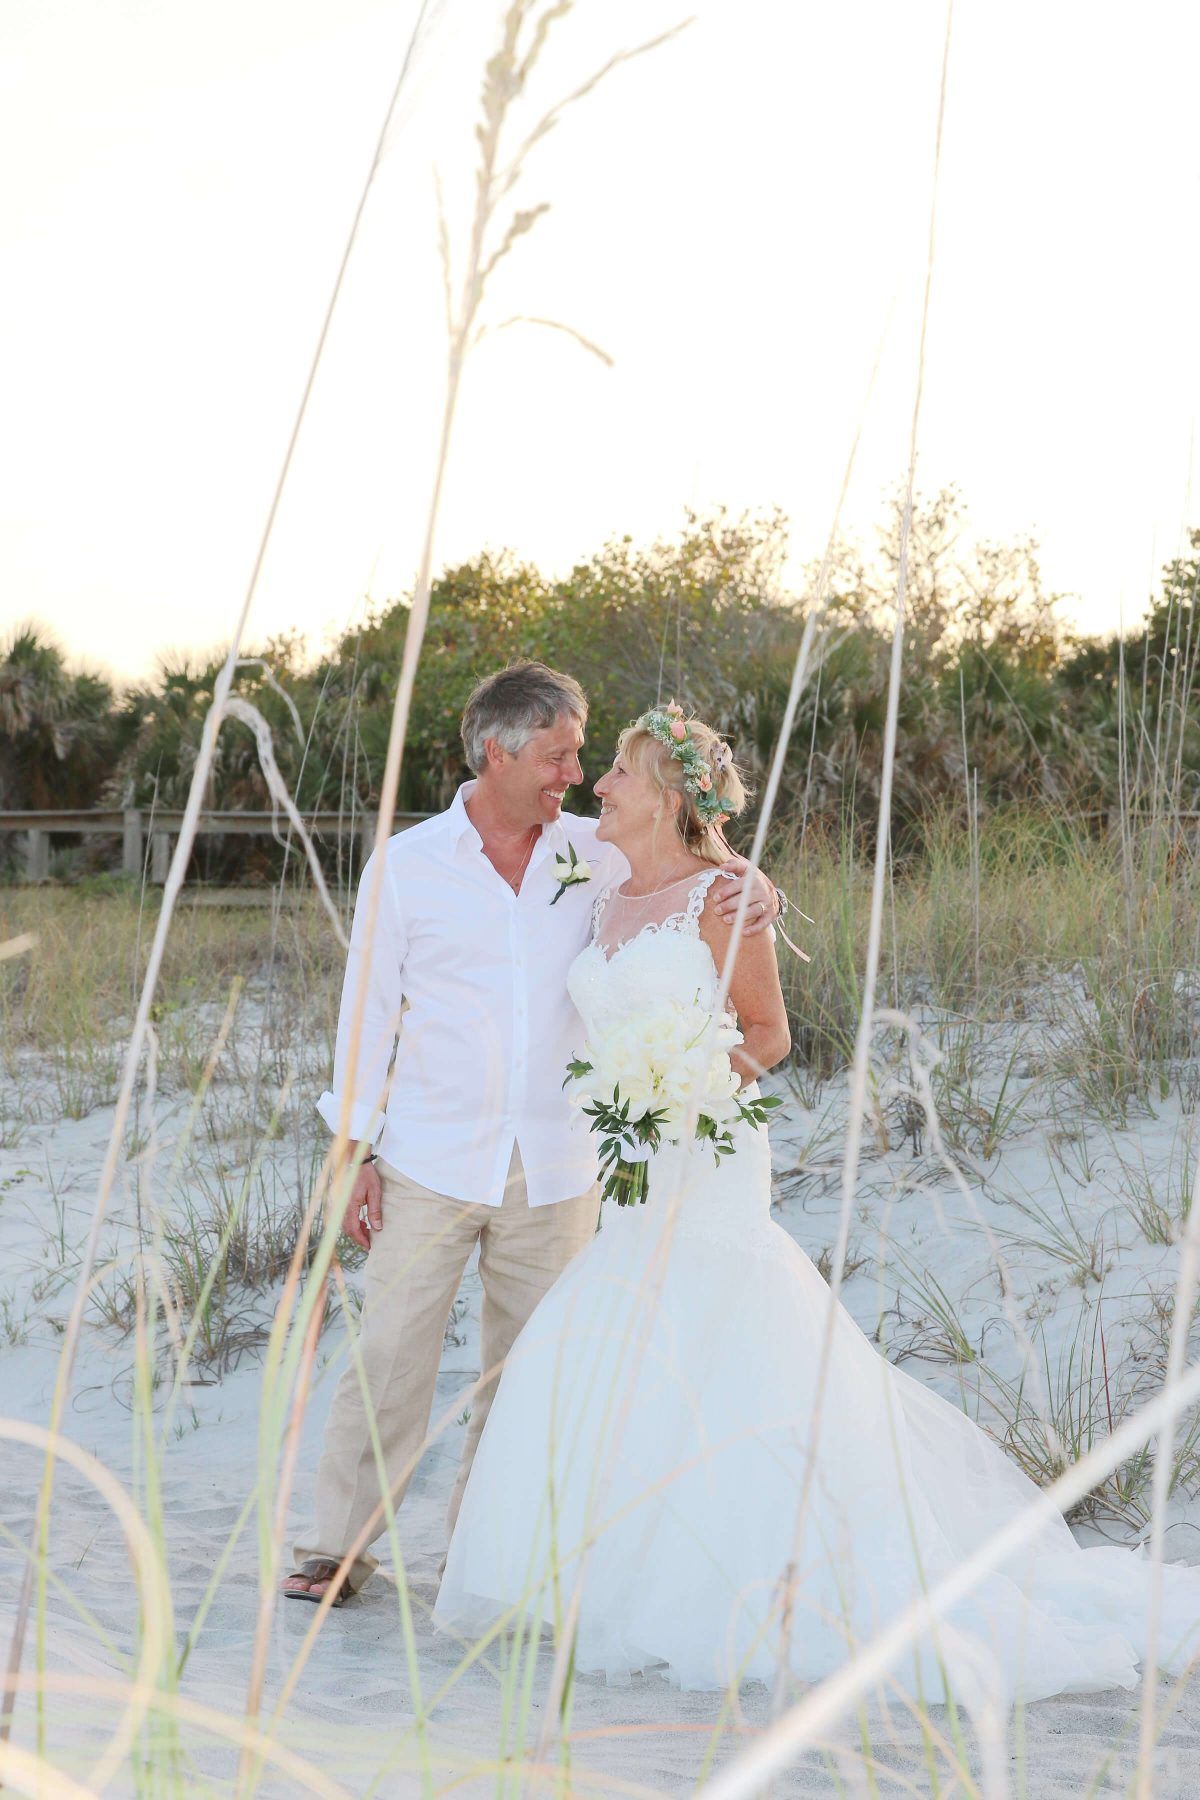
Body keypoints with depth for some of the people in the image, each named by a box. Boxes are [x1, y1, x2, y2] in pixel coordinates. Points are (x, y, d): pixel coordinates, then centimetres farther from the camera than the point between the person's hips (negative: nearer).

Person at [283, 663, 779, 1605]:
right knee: (391, 1355, -3)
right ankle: (339, 1545, 9)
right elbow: (368, 1010, 4)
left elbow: (696, 873, 13)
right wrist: (355, 1147, 1)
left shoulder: (598, 856, 4)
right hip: (431, 1162, -2)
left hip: (555, 1169, 2)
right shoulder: (406, 866, -1)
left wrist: (756, 889, -12)